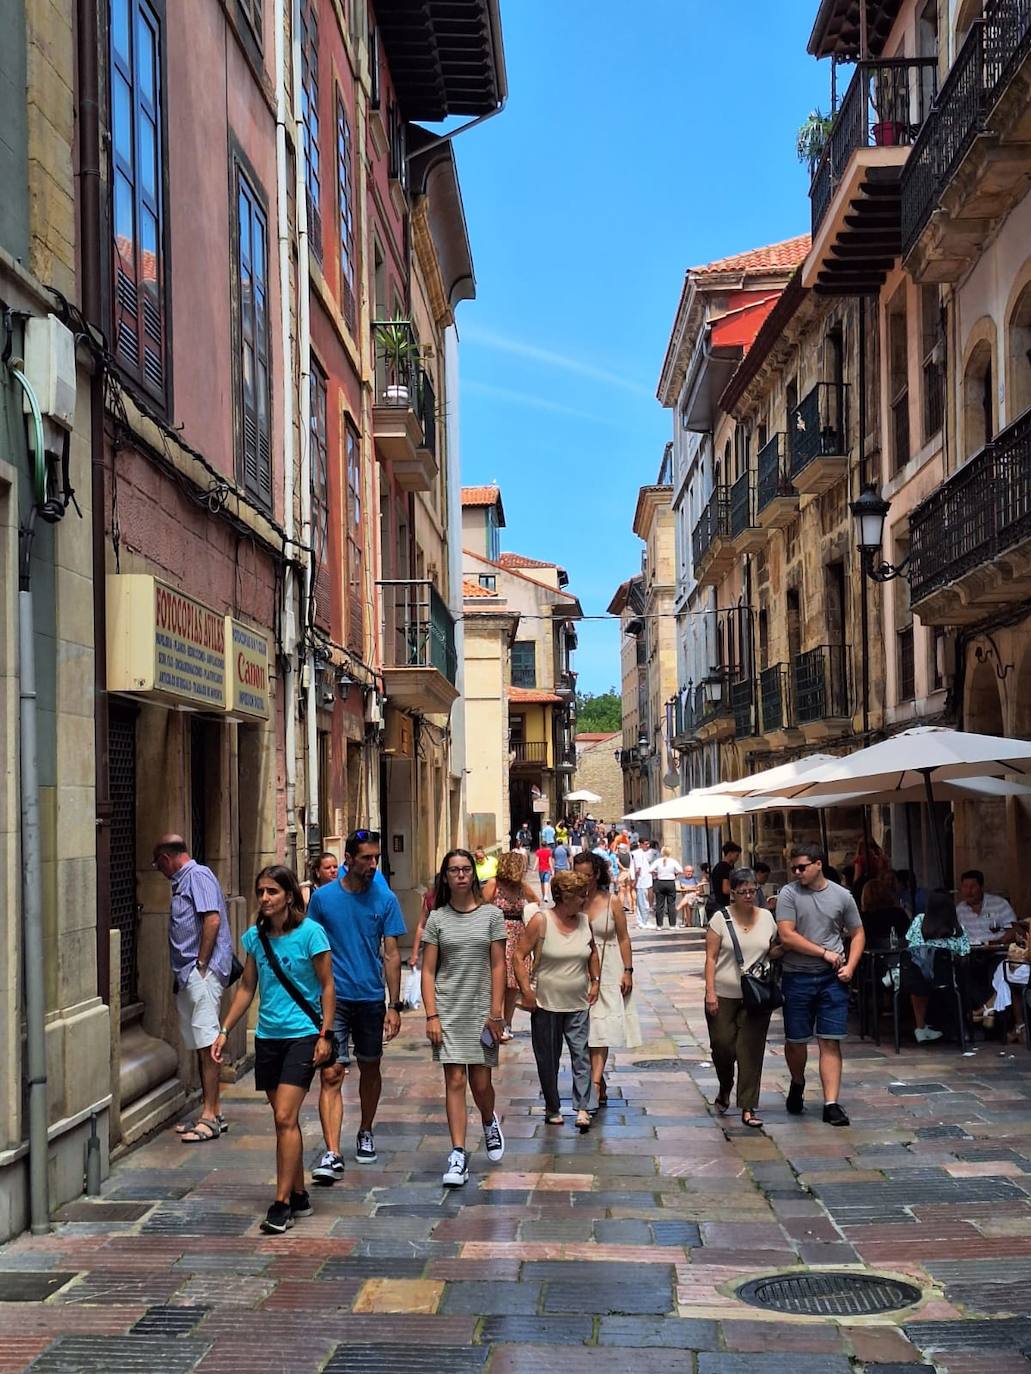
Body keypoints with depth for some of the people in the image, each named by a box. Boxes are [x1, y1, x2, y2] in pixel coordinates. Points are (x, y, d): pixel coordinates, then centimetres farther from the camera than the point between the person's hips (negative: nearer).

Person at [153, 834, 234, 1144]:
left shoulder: (198, 876, -9)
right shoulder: (183, 880, 22)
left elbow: (212, 920, -19)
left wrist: (201, 964, -17)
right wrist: (186, 971, 15)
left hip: (203, 973, -10)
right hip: (188, 975, 10)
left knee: (207, 1042, -9)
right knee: (201, 1044, 12)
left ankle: (210, 1116, -9)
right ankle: (212, 1110, 17)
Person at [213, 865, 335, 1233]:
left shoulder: (310, 932, -10)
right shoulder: (256, 936, 6)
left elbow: (327, 986, -6)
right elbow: (247, 988, 14)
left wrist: (325, 1034, -10)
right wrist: (224, 1031, 10)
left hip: (302, 1034, -6)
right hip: (268, 1035, 6)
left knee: (285, 1117, -13)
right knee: (285, 1119, 11)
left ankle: (282, 1203, -8)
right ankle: (299, 1196, 21)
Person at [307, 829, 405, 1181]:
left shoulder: (385, 899, -1)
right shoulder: (323, 897, -2)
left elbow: (391, 954, 0)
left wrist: (394, 1006, -4)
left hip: (371, 998, 2)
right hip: (332, 998, -2)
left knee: (370, 1069, 16)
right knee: (331, 1074, -11)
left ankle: (365, 1133, 38)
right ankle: (332, 1154, -15)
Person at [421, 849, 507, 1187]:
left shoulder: (491, 915, 2)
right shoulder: (437, 919, 3)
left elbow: (497, 966, 1)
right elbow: (428, 971, 2)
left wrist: (496, 1012, -4)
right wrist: (431, 1015, -6)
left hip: (481, 1010, 0)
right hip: (448, 1010, 0)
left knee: (480, 1083, 3)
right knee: (455, 1080, -4)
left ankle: (489, 1123, 36)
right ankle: (458, 1154, 0)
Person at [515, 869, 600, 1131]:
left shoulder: (584, 921, 4)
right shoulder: (541, 921, -10)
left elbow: (592, 952, 23)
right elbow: (519, 956, -9)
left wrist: (594, 981, 15)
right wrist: (526, 991, -14)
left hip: (578, 1004, 3)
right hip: (546, 1004, -3)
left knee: (581, 1055, -5)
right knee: (548, 1058, 7)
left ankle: (582, 1108, -4)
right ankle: (552, 1108, 19)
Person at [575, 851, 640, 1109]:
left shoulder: (612, 902, 1)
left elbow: (623, 938, 4)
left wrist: (627, 971, -2)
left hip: (608, 971, -2)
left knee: (602, 1028, -10)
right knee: (585, 1028, 4)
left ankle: (595, 1080, -19)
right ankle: (600, 1083, 14)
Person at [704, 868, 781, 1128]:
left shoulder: (766, 917, 7)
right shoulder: (721, 918, -3)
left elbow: (772, 952, 18)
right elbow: (711, 957, -4)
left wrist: (785, 948, -4)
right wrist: (710, 991, -12)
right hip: (724, 995, -2)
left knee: (751, 1051, -2)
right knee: (722, 1046, 0)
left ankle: (748, 1108, 2)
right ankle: (725, 1090, 30)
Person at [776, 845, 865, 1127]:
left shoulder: (842, 896, 5)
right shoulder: (789, 893, -3)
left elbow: (858, 934, 13)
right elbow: (787, 936, -11)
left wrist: (849, 967, -2)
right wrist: (824, 952, -12)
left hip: (832, 978, 1)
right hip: (797, 977, -1)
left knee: (830, 1042, -2)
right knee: (796, 1040, 9)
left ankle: (831, 1104, -1)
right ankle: (798, 1083, 37)